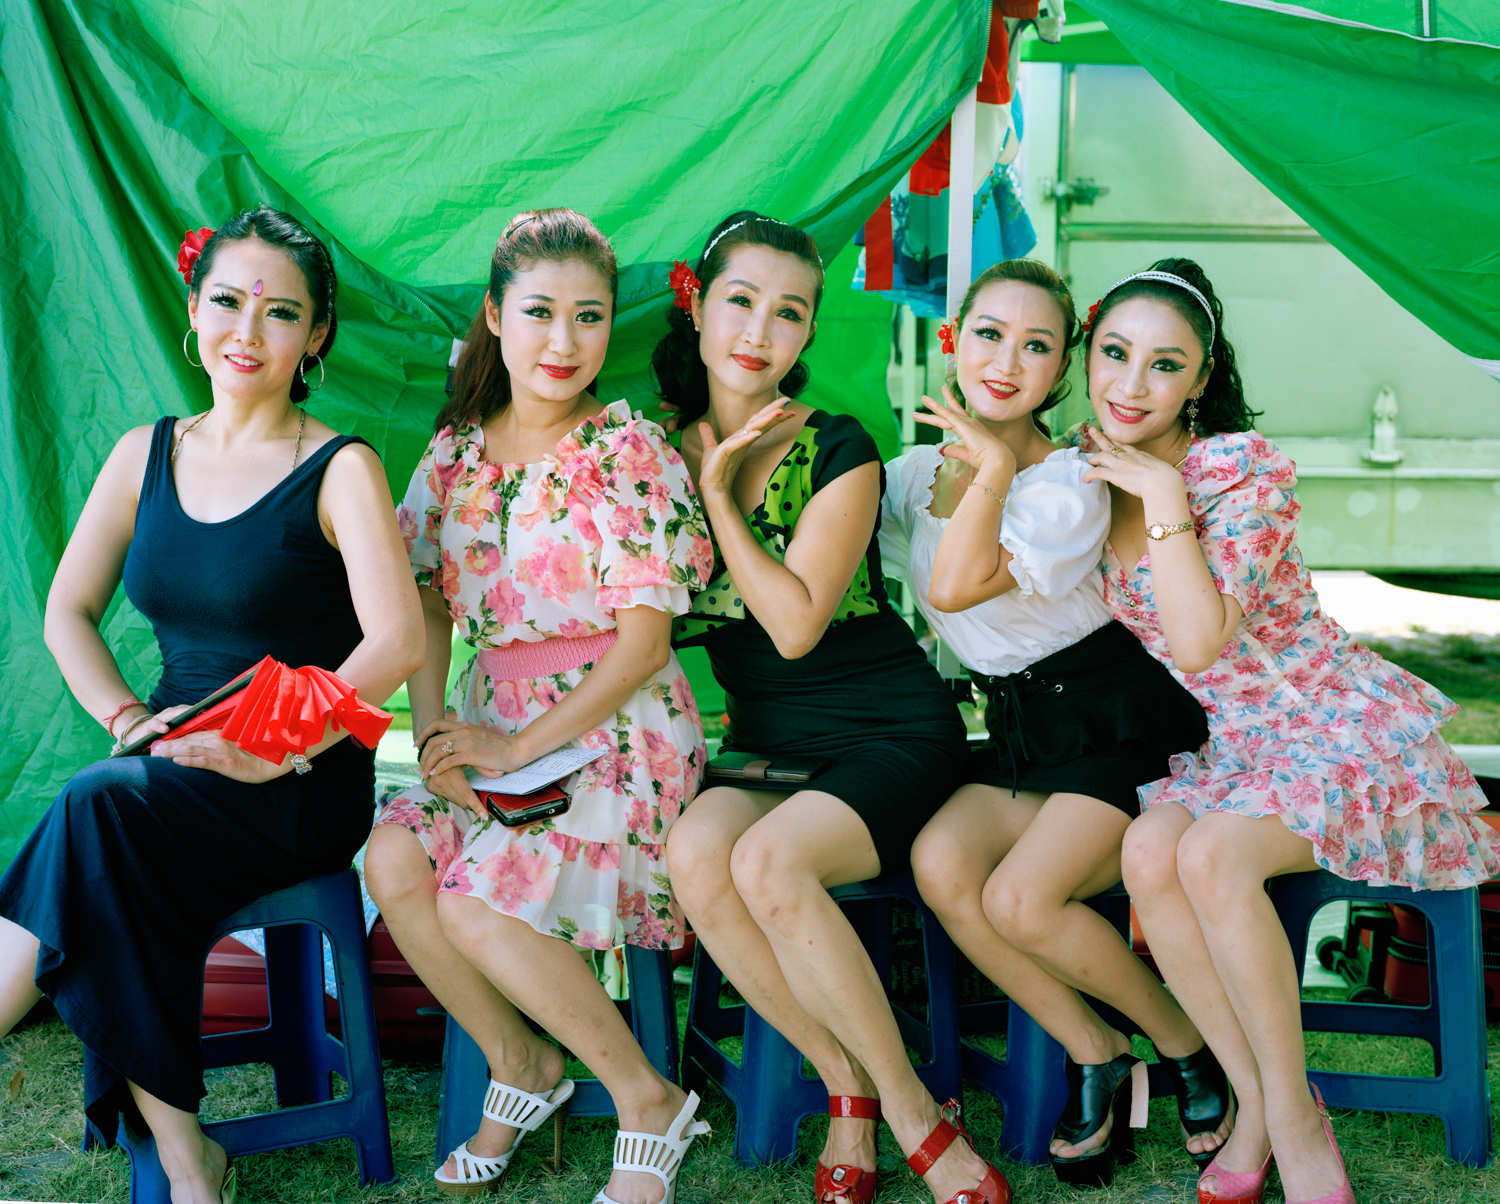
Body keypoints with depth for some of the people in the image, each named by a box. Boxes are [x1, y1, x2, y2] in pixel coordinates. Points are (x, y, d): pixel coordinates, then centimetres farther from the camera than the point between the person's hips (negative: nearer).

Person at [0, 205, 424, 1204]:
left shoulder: (340, 471, -4)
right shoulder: (145, 455, 12)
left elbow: (398, 641, -16)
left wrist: (275, 752, -24)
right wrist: (130, 720, -4)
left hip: (304, 789, -4)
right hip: (172, 773, 4)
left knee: (97, 813, -30)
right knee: (121, 889, -29)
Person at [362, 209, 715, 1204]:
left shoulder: (631, 453, -8)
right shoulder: (456, 452, 9)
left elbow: (644, 640, -12)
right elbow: (427, 607, 10)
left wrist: (518, 747, -16)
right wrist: (433, 731, -7)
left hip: (617, 733, -5)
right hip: (492, 727, 6)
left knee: (476, 904, -25)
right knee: (394, 859, -21)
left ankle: (649, 1099, -2)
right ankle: (519, 1063, 4)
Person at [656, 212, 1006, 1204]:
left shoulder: (838, 451, -6)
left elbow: (796, 623, -16)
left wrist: (718, 494, -13)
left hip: (890, 731, -4)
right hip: (765, 739, 4)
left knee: (768, 861, -32)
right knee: (695, 854, -29)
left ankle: (907, 1102, -12)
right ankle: (848, 1085, -10)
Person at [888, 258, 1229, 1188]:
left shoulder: (1072, 485, -14)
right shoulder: (915, 473, 5)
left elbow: (954, 587, -28)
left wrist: (996, 465, -20)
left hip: (1118, 718, -6)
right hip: (1019, 729, 6)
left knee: (1020, 900, -24)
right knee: (940, 865, -22)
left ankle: (1188, 1041, 3)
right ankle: (1097, 1056, -3)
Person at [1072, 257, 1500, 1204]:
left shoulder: (1246, 467, -16)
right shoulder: (1085, 472, 3)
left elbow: (1202, 642, -24)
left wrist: (1164, 498, -24)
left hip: (1338, 728, -5)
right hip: (1220, 743, 5)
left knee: (1208, 853, -32)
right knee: (1147, 850, -27)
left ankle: (1293, 1117, -14)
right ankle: (1254, 1100, -12)